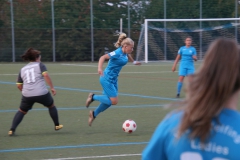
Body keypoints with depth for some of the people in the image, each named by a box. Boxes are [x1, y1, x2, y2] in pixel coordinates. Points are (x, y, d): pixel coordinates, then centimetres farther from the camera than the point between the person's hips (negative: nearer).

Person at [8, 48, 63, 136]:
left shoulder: (22, 69, 16)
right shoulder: (40, 65, 4)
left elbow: (19, 85, 13)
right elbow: (46, 75, -13)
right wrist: (52, 87, -12)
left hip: (27, 95, 3)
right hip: (42, 93, -3)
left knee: (22, 111, 18)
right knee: (51, 106, 24)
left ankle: (12, 129, 3)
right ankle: (57, 125, 34)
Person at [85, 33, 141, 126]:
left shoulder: (125, 53, 3)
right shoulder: (117, 53, -22)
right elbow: (103, 57, -27)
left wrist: (133, 62, 44)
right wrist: (100, 68, -42)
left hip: (113, 80, 9)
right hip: (107, 79, -9)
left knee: (109, 101, 13)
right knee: (114, 101, -10)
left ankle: (94, 114, 31)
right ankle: (93, 97, 4)